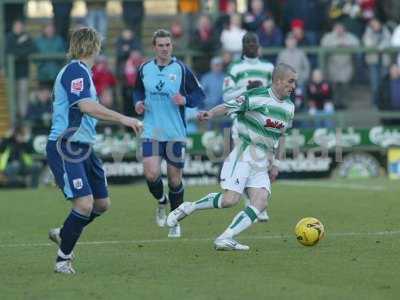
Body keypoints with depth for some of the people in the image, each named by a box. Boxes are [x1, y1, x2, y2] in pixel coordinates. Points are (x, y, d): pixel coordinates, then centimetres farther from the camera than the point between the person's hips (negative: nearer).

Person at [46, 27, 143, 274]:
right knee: (84, 203, -18)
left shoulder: (82, 71, 16)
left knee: (102, 203, 11)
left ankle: (63, 234, 31)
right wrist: (122, 119, -29)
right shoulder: (75, 70, -14)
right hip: (65, 148, -10)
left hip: (83, 147, 10)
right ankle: (63, 259, -4)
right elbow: (86, 106, -28)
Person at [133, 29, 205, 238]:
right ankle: (161, 202, 18)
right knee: (151, 174, -15)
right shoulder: (144, 69, 4)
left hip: (176, 133, -1)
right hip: (151, 132, 1)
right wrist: (138, 103, 1)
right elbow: (138, 91, 21)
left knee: (175, 179, 4)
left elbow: (198, 94, 2)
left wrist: (185, 100, -18)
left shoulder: (181, 69, -3)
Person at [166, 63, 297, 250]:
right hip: (243, 156, -7)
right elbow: (228, 107, -17)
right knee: (230, 199, -19)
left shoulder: (289, 107, 11)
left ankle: (225, 240, -15)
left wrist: (276, 163, 20)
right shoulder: (257, 96, -11)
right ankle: (187, 208, 2)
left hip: (261, 164, 7)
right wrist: (211, 114, -37)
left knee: (260, 203, -14)